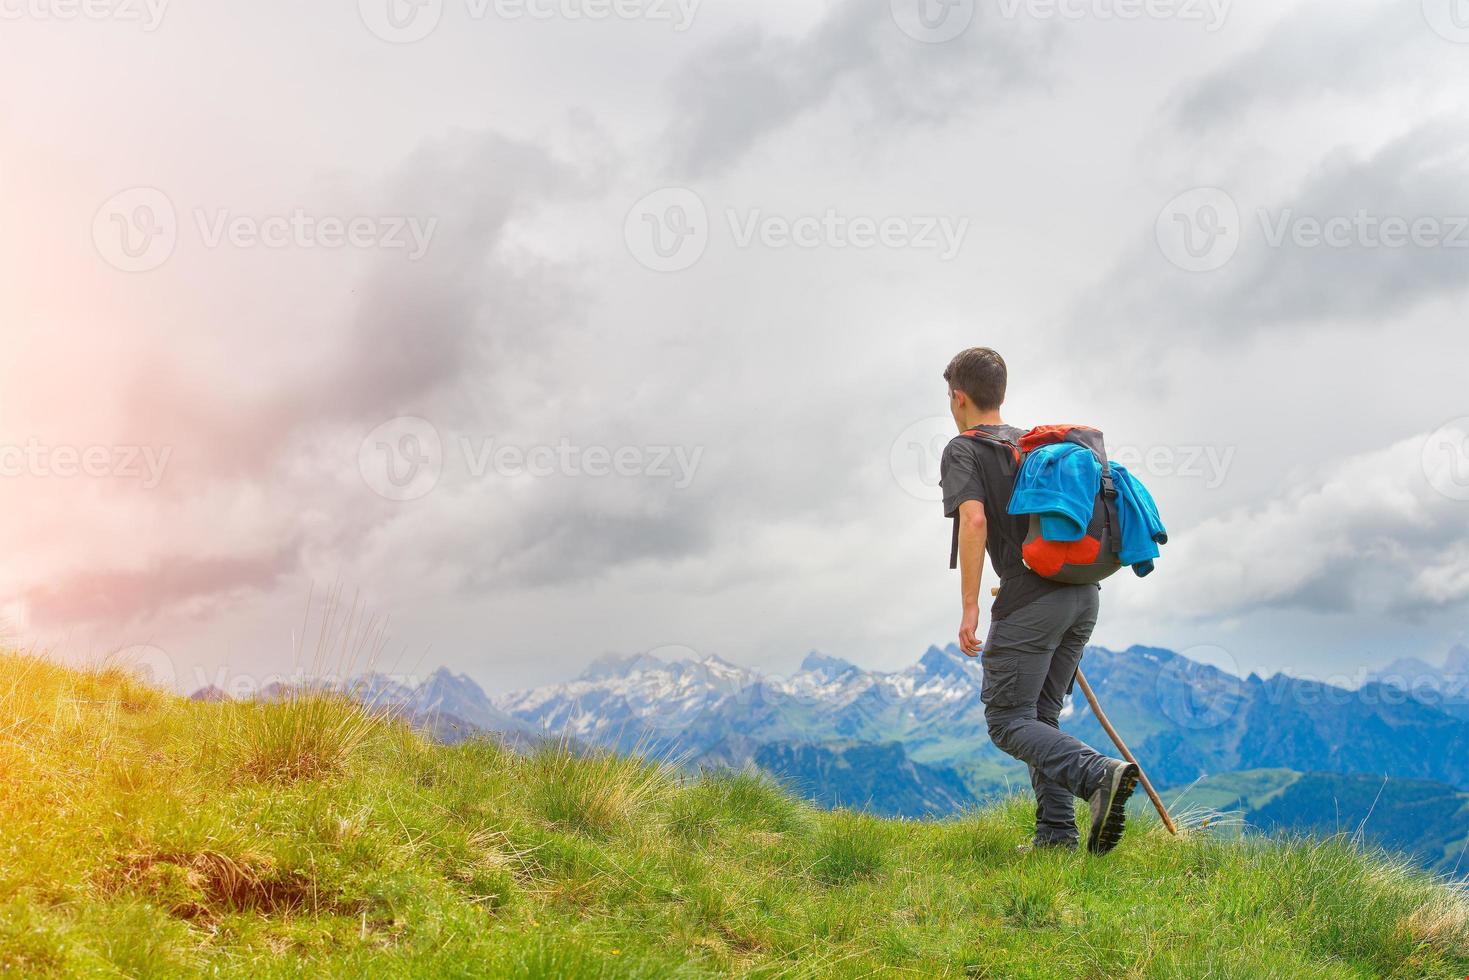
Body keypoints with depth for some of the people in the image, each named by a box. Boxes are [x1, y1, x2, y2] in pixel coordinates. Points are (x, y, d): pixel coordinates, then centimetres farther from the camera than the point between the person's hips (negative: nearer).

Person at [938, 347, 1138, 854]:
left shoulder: (963, 451, -1)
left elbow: (974, 519, -16)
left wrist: (969, 607, -16)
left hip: (1030, 600, -7)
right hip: (1084, 593, 8)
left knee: (1007, 720, 0)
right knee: (1041, 715, 16)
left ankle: (1099, 774, -22)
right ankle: (1057, 831, 10)